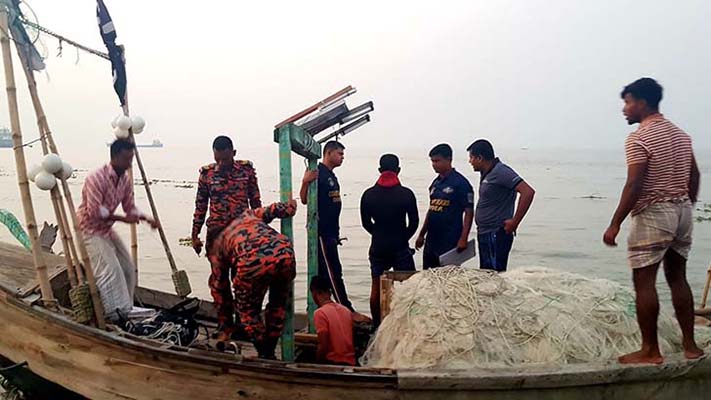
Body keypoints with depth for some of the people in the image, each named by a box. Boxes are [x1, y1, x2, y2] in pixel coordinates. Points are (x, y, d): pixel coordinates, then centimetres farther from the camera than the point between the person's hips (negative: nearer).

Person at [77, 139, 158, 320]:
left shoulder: (125, 180, 1)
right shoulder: (96, 178, -24)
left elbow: (130, 207, 6)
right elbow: (94, 211, -27)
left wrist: (146, 219, -12)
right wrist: (123, 219, -28)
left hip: (107, 229, 8)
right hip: (89, 229, -8)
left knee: (128, 268, 8)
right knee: (110, 270, -16)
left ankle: (125, 309, 21)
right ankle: (112, 314, -8)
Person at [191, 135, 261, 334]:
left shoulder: (246, 169, -1)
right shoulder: (207, 173, 0)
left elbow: (255, 201, 5)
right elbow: (200, 205, 6)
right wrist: (195, 235, 6)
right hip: (216, 232, 1)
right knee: (219, 278, 5)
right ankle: (226, 322, 18)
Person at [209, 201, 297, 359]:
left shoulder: (217, 245, 32)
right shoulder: (249, 214, 38)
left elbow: (219, 289, 35)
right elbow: (278, 209, 21)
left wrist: (227, 328, 42)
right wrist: (291, 206, 43)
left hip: (253, 262, -3)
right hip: (285, 254, 3)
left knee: (248, 310, 24)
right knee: (278, 305, 28)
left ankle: (264, 355, 25)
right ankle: (270, 353, 34)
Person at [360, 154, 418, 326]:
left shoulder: (368, 195, -2)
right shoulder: (406, 194, -9)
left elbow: (366, 223, 5)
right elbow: (414, 222, -2)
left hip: (377, 247, 3)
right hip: (400, 247, -2)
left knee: (376, 286, 12)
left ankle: (376, 324, 19)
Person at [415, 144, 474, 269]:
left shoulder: (460, 182, -10)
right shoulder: (435, 183, 13)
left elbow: (469, 212, -12)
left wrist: (463, 238, -20)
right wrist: (422, 234, 19)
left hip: (450, 242, -8)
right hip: (431, 240, 8)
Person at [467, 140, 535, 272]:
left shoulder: (501, 172, -16)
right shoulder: (486, 173, 13)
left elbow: (528, 192, -24)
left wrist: (514, 222, -21)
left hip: (496, 235, -10)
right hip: (485, 234, 10)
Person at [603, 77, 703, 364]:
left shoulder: (638, 138, -14)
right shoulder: (680, 134, 12)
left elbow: (634, 186, -20)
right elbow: (694, 176, 16)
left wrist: (614, 225, -17)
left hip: (653, 214, -8)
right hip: (682, 211, 9)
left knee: (644, 282, -1)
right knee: (678, 278, 16)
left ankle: (650, 351, 6)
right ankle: (690, 344, 21)